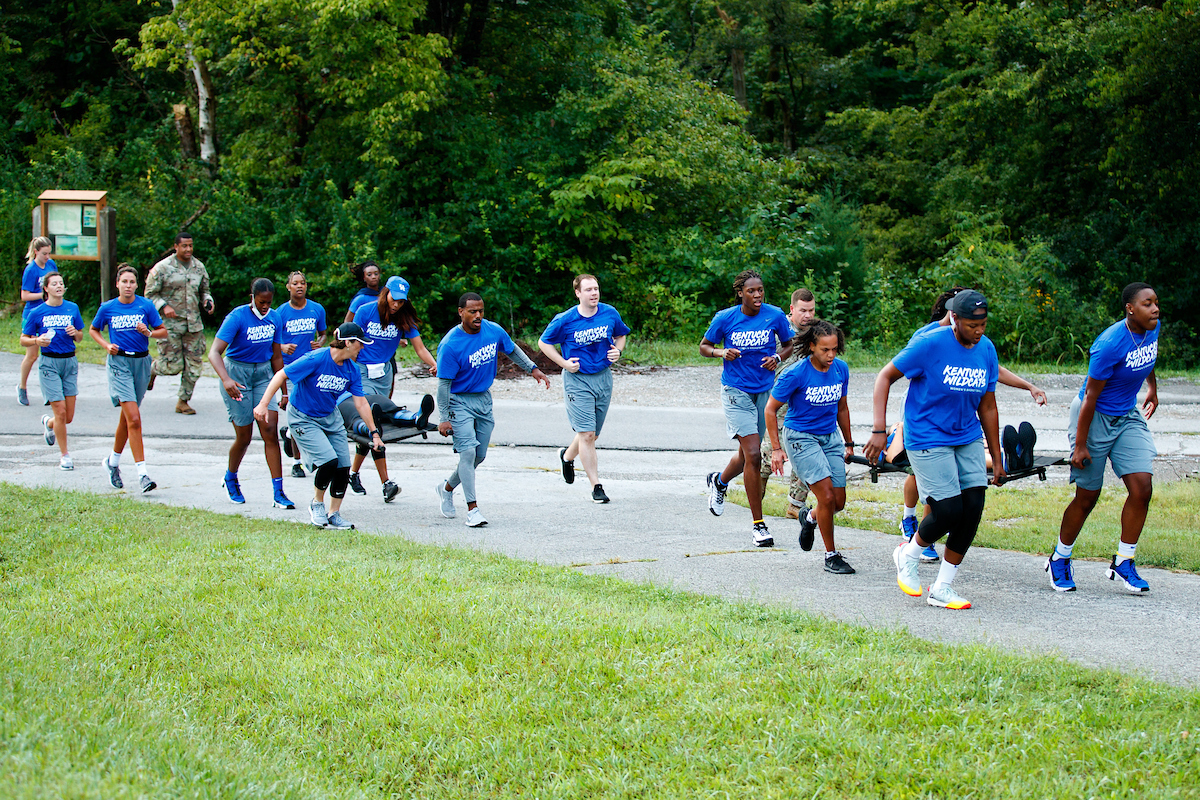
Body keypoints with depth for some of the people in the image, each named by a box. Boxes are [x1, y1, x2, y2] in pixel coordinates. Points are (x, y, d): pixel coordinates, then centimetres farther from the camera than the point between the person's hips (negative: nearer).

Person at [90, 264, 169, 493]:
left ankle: (113, 461, 37)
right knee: (134, 419, -15)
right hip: (119, 363, -3)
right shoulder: (107, 308, -1)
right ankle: (143, 473, -16)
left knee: (127, 418, 15)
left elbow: (163, 332, 5)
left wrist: (148, 332, -16)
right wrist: (106, 345, -3)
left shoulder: (146, 305, -1)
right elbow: (93, 330, 15)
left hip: (141, 362, 3)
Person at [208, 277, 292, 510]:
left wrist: (285, 392, 12)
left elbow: (276, 357, 10)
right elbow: (214, 353, -25)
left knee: (270, 431, -10)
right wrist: (226, 380, -42)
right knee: (244, 437, 2)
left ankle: (278, 493, -9)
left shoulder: (274, 318, 0)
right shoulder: (237, 317, -17)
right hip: (237, 373, -4)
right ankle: (231, 479, 32)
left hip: (263, 374, 4)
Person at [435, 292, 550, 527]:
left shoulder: (493, 331, -5)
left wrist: (533, 369, 15)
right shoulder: (450, 345, -20)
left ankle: (447, 488, 33)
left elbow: (512, 351, 16)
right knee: (468, 452, -16)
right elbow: (444, 383, -16)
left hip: (484, 399, 6)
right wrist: (444, 418, -16)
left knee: (479, 456, 10)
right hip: (460, 402, -6)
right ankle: (473, 509, -13)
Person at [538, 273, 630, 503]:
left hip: (603, 377, 4)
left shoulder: (610, 313, -2)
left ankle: (567, 456, 45)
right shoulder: (565, 320, -12)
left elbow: (621, 335, 18)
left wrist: (617, 350, -4)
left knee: (591, 433, 14)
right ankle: (596, 486, -3)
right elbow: (544, 342, 2)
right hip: (577, 379, -4)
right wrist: (564, 363, -9)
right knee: (587, 433, -11)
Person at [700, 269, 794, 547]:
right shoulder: (725, 318, -7)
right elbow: (704, 346, 6)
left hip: (764, 391, 3)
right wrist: (721, 352, -15)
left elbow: (790, 345, 10)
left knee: (747, 454, 15)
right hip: (736, 391, -3)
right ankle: (758, 525, -8)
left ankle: (719, 482, 52)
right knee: (753, 454, -15)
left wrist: (777, 357, -11)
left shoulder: (775, 315, -4)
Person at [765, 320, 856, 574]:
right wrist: (776, 449, -12)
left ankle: (810, 518, 38)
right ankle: (831, 556, -1)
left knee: (839, 503, 3)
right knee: (827, 497, -16)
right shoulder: (795, 374, -18)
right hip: (800, 438, -5)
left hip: (830, 437, 5)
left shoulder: (841, 369, -2)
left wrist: (848, 443, 19)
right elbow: (771, 409, -9)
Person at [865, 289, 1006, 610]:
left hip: (967, 439, 6)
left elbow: (987, 407, 12)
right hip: (927, 438, -6)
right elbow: (885, 377, -9)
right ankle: (908, 555, 19)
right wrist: (879, 430, -17)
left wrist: (996, 458, 14)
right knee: (949, 511, -13)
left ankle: (942, 589, 9)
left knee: (973, 509, -4)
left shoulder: (986, 349, 2)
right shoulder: (929, 344, -16)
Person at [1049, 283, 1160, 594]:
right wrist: (1080, 445, -19)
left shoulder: (1152, 329, -3)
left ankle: (1123, 562, 5)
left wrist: (1152, 388, 34)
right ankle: (1059, 559, 23)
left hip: (1128, 417, 7)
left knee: (1142, 487, -8)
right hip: (1095, 417, -7)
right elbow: (1091, 395, -22)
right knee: (1087, 497, 2)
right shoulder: (1110, 344, -26)